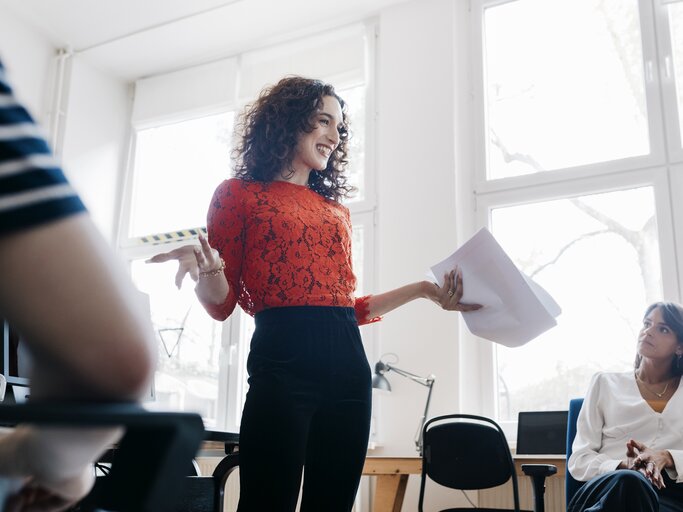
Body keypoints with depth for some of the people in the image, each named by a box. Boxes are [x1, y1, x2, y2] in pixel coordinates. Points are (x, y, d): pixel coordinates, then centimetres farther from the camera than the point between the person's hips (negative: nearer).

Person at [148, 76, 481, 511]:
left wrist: (423, 289, 14)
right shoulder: (240, 194, 7)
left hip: (349, 363, 5)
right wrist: (206, 272, -19)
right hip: (282, 363, -5)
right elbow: (222, 304, 3)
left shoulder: (337, 209, 21)